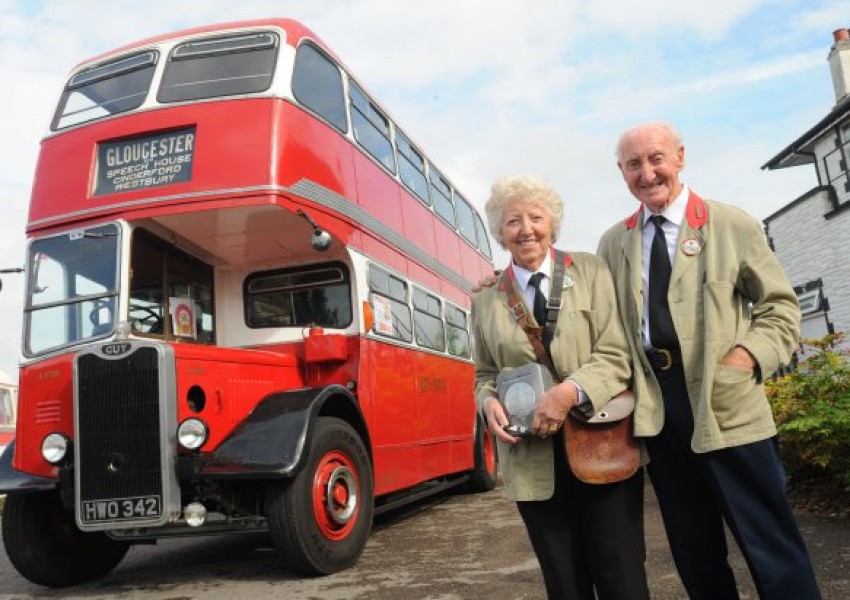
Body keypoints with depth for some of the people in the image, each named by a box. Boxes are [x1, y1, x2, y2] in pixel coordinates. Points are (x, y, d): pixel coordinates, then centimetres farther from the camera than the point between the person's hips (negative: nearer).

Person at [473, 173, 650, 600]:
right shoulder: (485, 299, 9)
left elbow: (616, 354, -6)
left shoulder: (590, 271, 2)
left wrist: (570, 391, -22)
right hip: (532, 460, 2)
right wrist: (489, 402, -8)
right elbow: (485, 375, 15)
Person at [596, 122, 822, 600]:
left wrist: (747, 356, -13)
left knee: (770, 544, 2)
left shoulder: (732, 224, 0)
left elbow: (780, 305, 3)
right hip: (653, 408, 3)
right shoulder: (614, 243, 9)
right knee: (694, 548, 16)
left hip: (725, 404, -3)